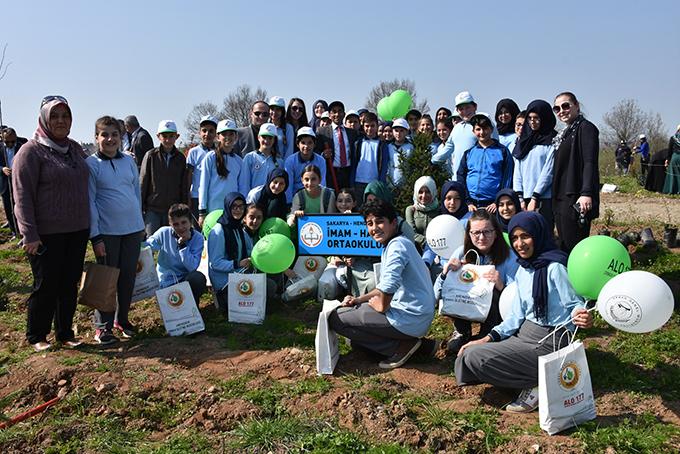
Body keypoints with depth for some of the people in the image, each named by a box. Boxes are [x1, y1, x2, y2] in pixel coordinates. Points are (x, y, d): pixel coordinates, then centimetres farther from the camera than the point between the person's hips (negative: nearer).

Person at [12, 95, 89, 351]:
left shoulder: (75, 148, 11)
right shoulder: (31, 151, -8)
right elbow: (22, 196, -12)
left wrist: (90, 224, 14)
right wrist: (29, 234, -17)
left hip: (78, 231, 6)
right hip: (47, 234, -5)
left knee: (70, 284, 11)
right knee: (46, 286, 3)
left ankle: (65, 333, 25)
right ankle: (36, 337, 21)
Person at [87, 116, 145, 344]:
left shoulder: (129, 161, 7)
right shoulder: (91, 164, -5)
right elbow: (90, 201, -7)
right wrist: (95, 235, -10)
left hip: (133, 229, 4)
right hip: (106, 231, -4)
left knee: (128, 276, 10)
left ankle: (122, 319, 27)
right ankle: (103, 326, 18)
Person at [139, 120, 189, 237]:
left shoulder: (181, 158, 4)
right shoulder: (151, 156, -2)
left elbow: (185, 187, 8)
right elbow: (142, 183, 1)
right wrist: (140, 208, -1)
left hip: (174, 210, 2)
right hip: (152, 209, -2)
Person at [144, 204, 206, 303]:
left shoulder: (197, 238, -10)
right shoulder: (164, 233, -7)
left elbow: (192, 267, -20)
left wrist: (183, 244, -24)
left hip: (186, 280, 1)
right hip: (166, 283, -1)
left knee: (198, 278, -33)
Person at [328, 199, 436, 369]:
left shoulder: (397, 245, -17)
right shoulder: (393, 245, 15)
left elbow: (388, 286, -31)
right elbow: (386, 287, 25)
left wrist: (381, 306, -11)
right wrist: (360, 299, 14)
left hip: (411, 319, -10)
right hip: (414, 314, 10)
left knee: (335, 318, -6)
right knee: (353, 309, 25)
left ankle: (401, 347, -5)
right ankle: (408, 341, 10)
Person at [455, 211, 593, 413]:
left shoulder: (554, 267, -15)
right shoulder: (522, 270, 9)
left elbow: (574, 303, -12)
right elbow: (518, 314, 10)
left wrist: (582, 317, -36)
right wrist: (489, 338, 2)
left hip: (549, 343, -9)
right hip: (524, 334, 9)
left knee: (476, 357, -19)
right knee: (469, 353, 0)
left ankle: (537, 385, -6)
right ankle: (533, 378, 2)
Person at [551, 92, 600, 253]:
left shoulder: (586, 128, -5)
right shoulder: (564, 134, 21)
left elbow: (590, 163, -16)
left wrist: (586, 194, -28)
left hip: (576, 201, -9)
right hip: (560, 200, 9)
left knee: (574, 248, -9)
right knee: (564, 247, 11)